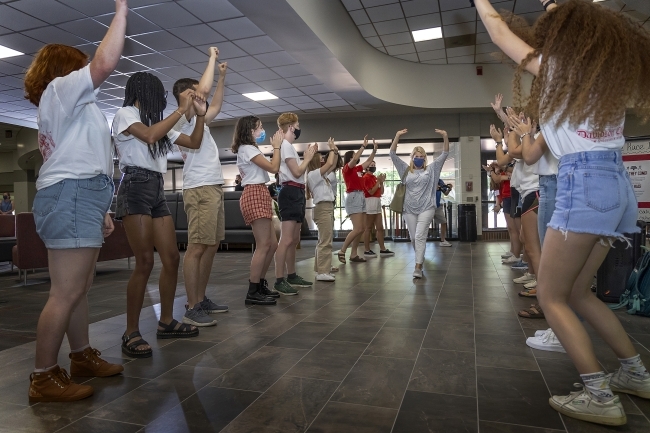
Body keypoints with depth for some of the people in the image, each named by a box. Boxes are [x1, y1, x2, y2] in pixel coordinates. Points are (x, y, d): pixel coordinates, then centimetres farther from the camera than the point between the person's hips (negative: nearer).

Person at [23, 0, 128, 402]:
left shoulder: (70, 108, 30)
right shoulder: (59, 88, 2)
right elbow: (105, 63, -15)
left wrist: (100, 210, 21)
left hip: (78, 198, 10)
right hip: (71, 196, -10)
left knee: (80, 288, 13)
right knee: (66, 293, -10)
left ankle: (83, 357, 24)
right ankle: (44, 378, -2)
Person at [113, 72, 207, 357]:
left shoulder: (158, 123, 23)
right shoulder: (125, 113, 2)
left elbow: (194, 143, 23)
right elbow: (149, 136, -19)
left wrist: (200, 114, 10)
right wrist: (182, 109, -12)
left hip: (157, 190, 8)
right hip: (135, 188, -8)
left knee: (172, 258, 4)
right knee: (145, 262, -14)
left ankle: (166, 322, 15)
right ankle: (131, 334, -5)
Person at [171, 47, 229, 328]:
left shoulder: (197, 119, 23)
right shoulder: (182, 117, -4)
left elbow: (216, 107, 36)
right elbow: (204, 88, -17)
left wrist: (222, 78, 31)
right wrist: (212, 58, -4)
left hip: (213, 188, 10)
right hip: (200, 189, -10)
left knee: (212, 246, 11)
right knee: (197, 247, -10)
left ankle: (202, 300, 18)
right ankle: (192, 309, -7)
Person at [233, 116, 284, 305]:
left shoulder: (250, 149, 25)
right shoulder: (247, 149, -7)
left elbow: (269, 167, 20)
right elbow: (273, 168, -11)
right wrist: (277, 146, -2)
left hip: (259, 195, 11)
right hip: (255, 195, -11)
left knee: (272, 245, 10)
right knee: (263, 245, -13)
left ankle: (260, 285, 18)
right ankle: (253, 292, -9)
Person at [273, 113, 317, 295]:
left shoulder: (289, 146, 22)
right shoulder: (285, 145, -9)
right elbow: (297, 172, -15)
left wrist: (307, 157, 17)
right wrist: (308, 158, -1)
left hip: (297, 193, 11)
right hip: (291, 192, -11)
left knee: (294, 239, 14)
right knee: (286, 239, -14)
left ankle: (291, 276, 22)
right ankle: (279, 281, -12)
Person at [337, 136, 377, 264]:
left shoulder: (357, 169, 18)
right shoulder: (347, 168, -4)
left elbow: (369, 161, 26)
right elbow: (355, 159, -21)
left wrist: (374, 149, 18)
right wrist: (363, 146, -16)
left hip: (361, 197, 9)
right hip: (353, 197, -9)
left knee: (362, 228, 5)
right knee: (357, 229, -15)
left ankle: (354, 254, 9)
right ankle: (342, 251, -4)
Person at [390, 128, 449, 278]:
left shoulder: (431, 169, 6)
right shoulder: (406, 170, 7)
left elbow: (444, 154, 1)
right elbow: (393, 155, 1)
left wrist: (445, 136, -12)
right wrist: (397, 136, -10)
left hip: (426, 208, -2)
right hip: (409, 209, 3)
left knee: (420, 236, -13)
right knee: (413, 238, 9)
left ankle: (418, 267, -13)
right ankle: (420, 259, 35)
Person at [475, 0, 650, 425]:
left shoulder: (558, 64, 2)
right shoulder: (616, 70, 19)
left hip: (584, 184, -8)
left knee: (551, 295, -1)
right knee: (576, 291, 18)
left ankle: (600, 396, -3)